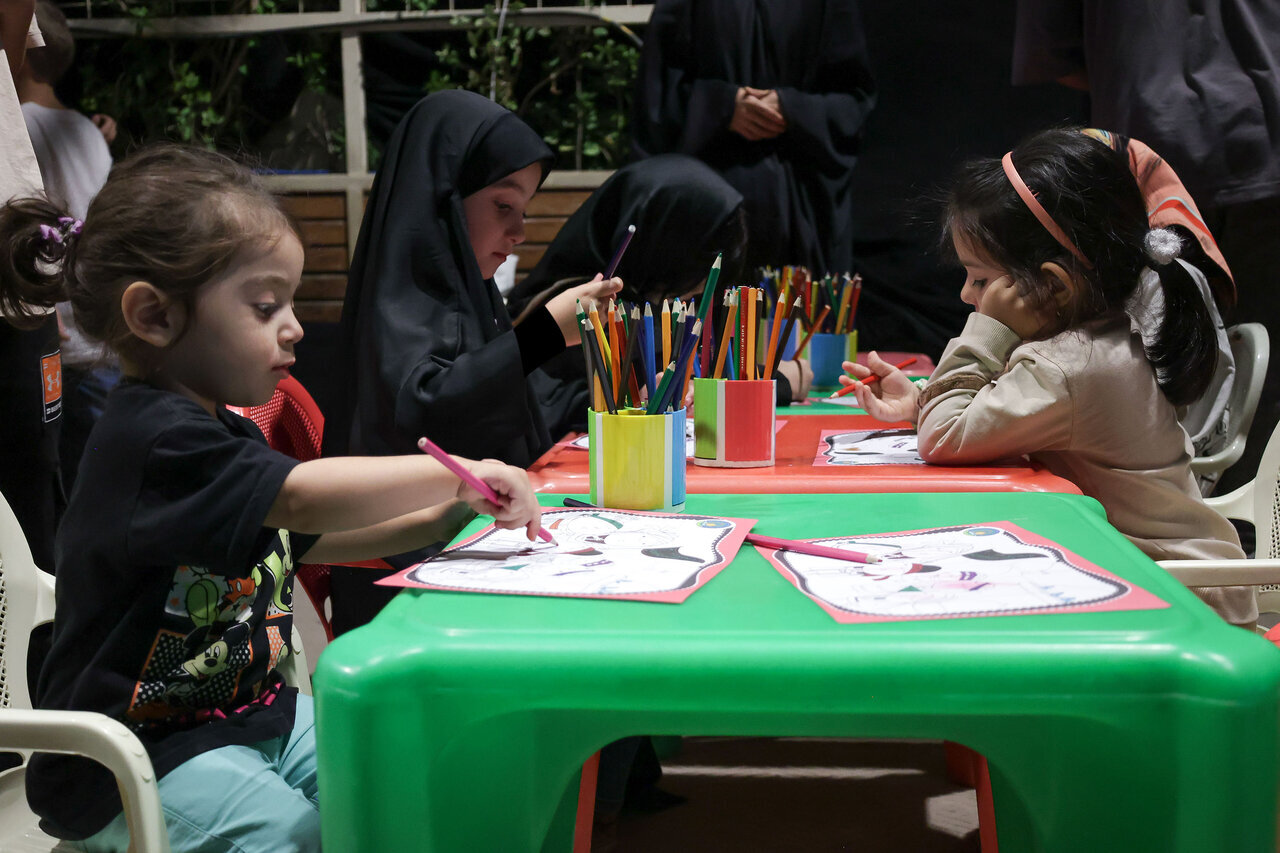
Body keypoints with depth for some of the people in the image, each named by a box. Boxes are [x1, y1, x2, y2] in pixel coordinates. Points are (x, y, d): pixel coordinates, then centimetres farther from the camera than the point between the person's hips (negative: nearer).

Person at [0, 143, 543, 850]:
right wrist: (459, 472, -27)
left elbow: (308, 539, 19)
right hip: (132, 758, -9)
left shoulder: (225, 428, 12)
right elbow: (302, 498, -35)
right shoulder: (151, 435, -22)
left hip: (246, 710, 9)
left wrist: (437, 518, 5)